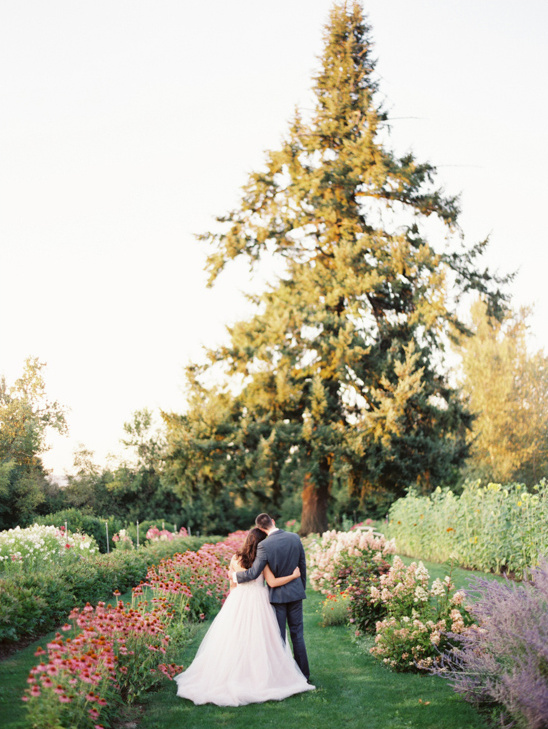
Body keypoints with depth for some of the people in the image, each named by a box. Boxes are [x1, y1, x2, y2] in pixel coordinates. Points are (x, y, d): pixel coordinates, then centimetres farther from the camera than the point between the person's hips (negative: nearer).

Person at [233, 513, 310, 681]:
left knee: (279, 636, 7)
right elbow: (302, 566, 6)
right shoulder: (295, 538, -4)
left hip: (277, 594, -4)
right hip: (295, 592, 4)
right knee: (297, 634, 12)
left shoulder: (264, 545, -18)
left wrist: (236, 576, -2)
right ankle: (303, 674, 16)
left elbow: (254, 573, -20)